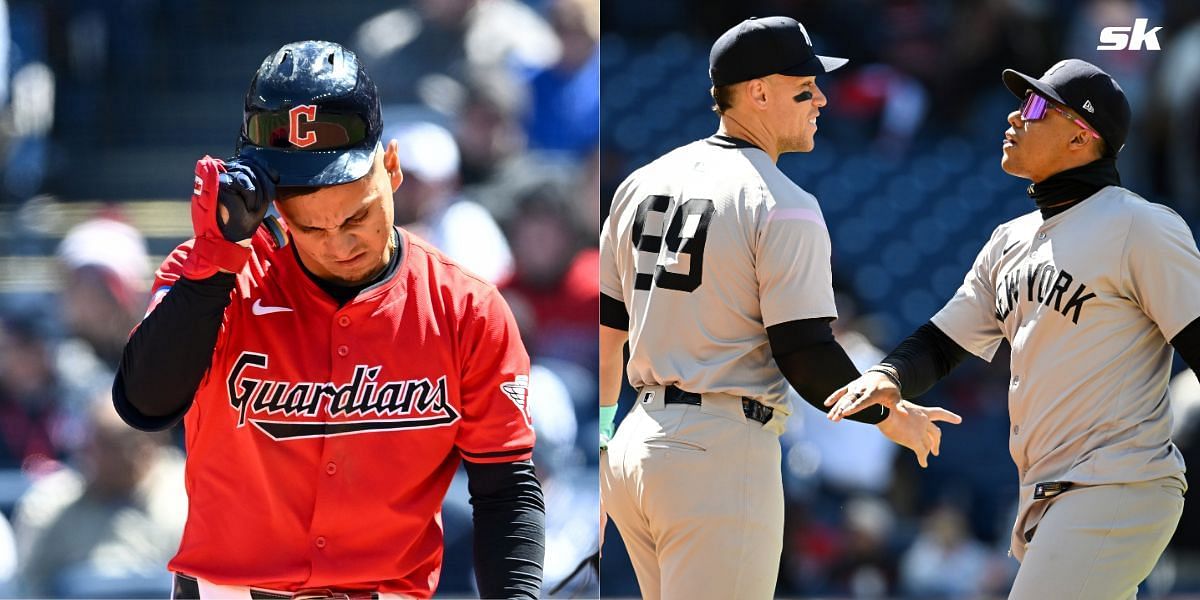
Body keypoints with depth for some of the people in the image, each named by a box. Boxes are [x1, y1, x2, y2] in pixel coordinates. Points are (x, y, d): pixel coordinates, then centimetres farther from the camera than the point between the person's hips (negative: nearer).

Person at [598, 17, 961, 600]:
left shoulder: (641, 184, 13)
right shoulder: (784, 206, -10)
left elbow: (602, 332, 16)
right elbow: (805, 353, -13)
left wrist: (600, 434, 24)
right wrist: (891, 417, 1)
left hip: (633, 444, 8)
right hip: (722, 456, -8)